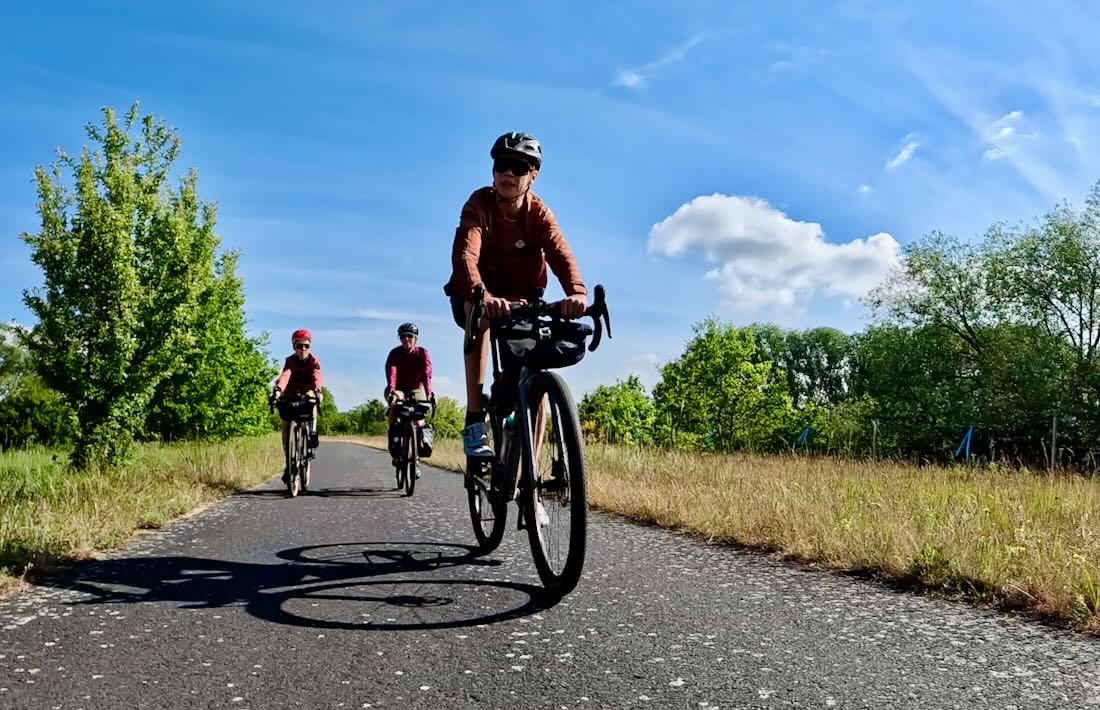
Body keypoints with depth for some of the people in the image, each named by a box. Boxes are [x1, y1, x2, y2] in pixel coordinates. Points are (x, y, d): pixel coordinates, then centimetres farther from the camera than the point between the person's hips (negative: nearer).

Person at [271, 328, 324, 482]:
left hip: (307, 395, -1)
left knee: (311, 398, -36)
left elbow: (317, 377, -31)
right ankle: (288, 463, -3)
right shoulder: (290, 361, -11)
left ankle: (313, 432, -28)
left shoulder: (314, 361, -11)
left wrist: (317, 391, -53)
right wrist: (278, 389, -52)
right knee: (286, 425, -13)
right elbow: (285, 375, -31)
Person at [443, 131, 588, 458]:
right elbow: (464, 254, -38)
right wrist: (481, 295, -59)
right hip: (473, 295, -3)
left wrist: (577, 292, -52)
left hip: (521, 298, 3)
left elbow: (561, 255, -30)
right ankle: (475, 420, -36)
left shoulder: (539, 213, -13)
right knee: (480, 313, -39)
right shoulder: (479, 204, -20)